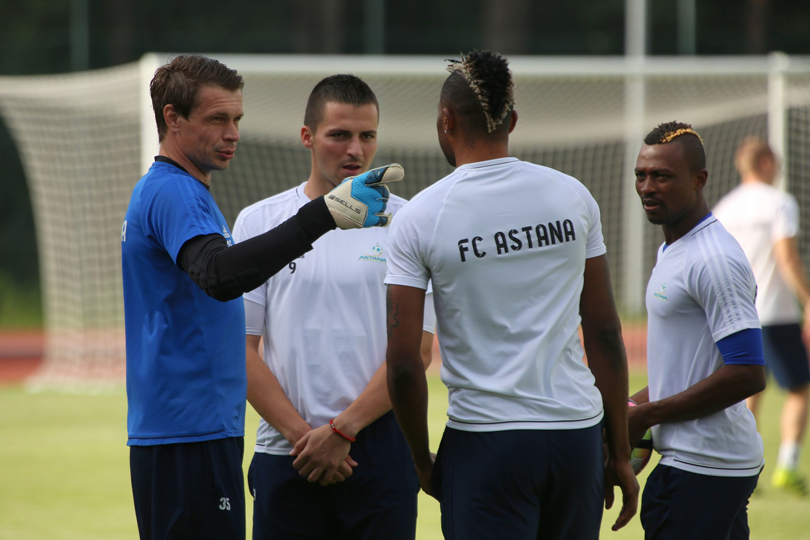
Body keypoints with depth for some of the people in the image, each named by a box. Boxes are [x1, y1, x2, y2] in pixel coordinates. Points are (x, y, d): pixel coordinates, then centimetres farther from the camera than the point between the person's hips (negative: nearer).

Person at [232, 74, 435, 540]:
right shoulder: (258, 223, 6)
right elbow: (241, 346, 2)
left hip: (380, 448, -1)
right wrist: (300, 432, -8)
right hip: (285, 451, 1)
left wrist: (341, 431, -10)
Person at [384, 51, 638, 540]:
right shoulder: (573, 197, 4)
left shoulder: (420, 216, -5)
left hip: (484, 442, -3)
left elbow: (403, 362, -7)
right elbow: (605, 333, 7)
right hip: (578, 431, 3)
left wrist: (422, 459, 7)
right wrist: (620, 454, 13)